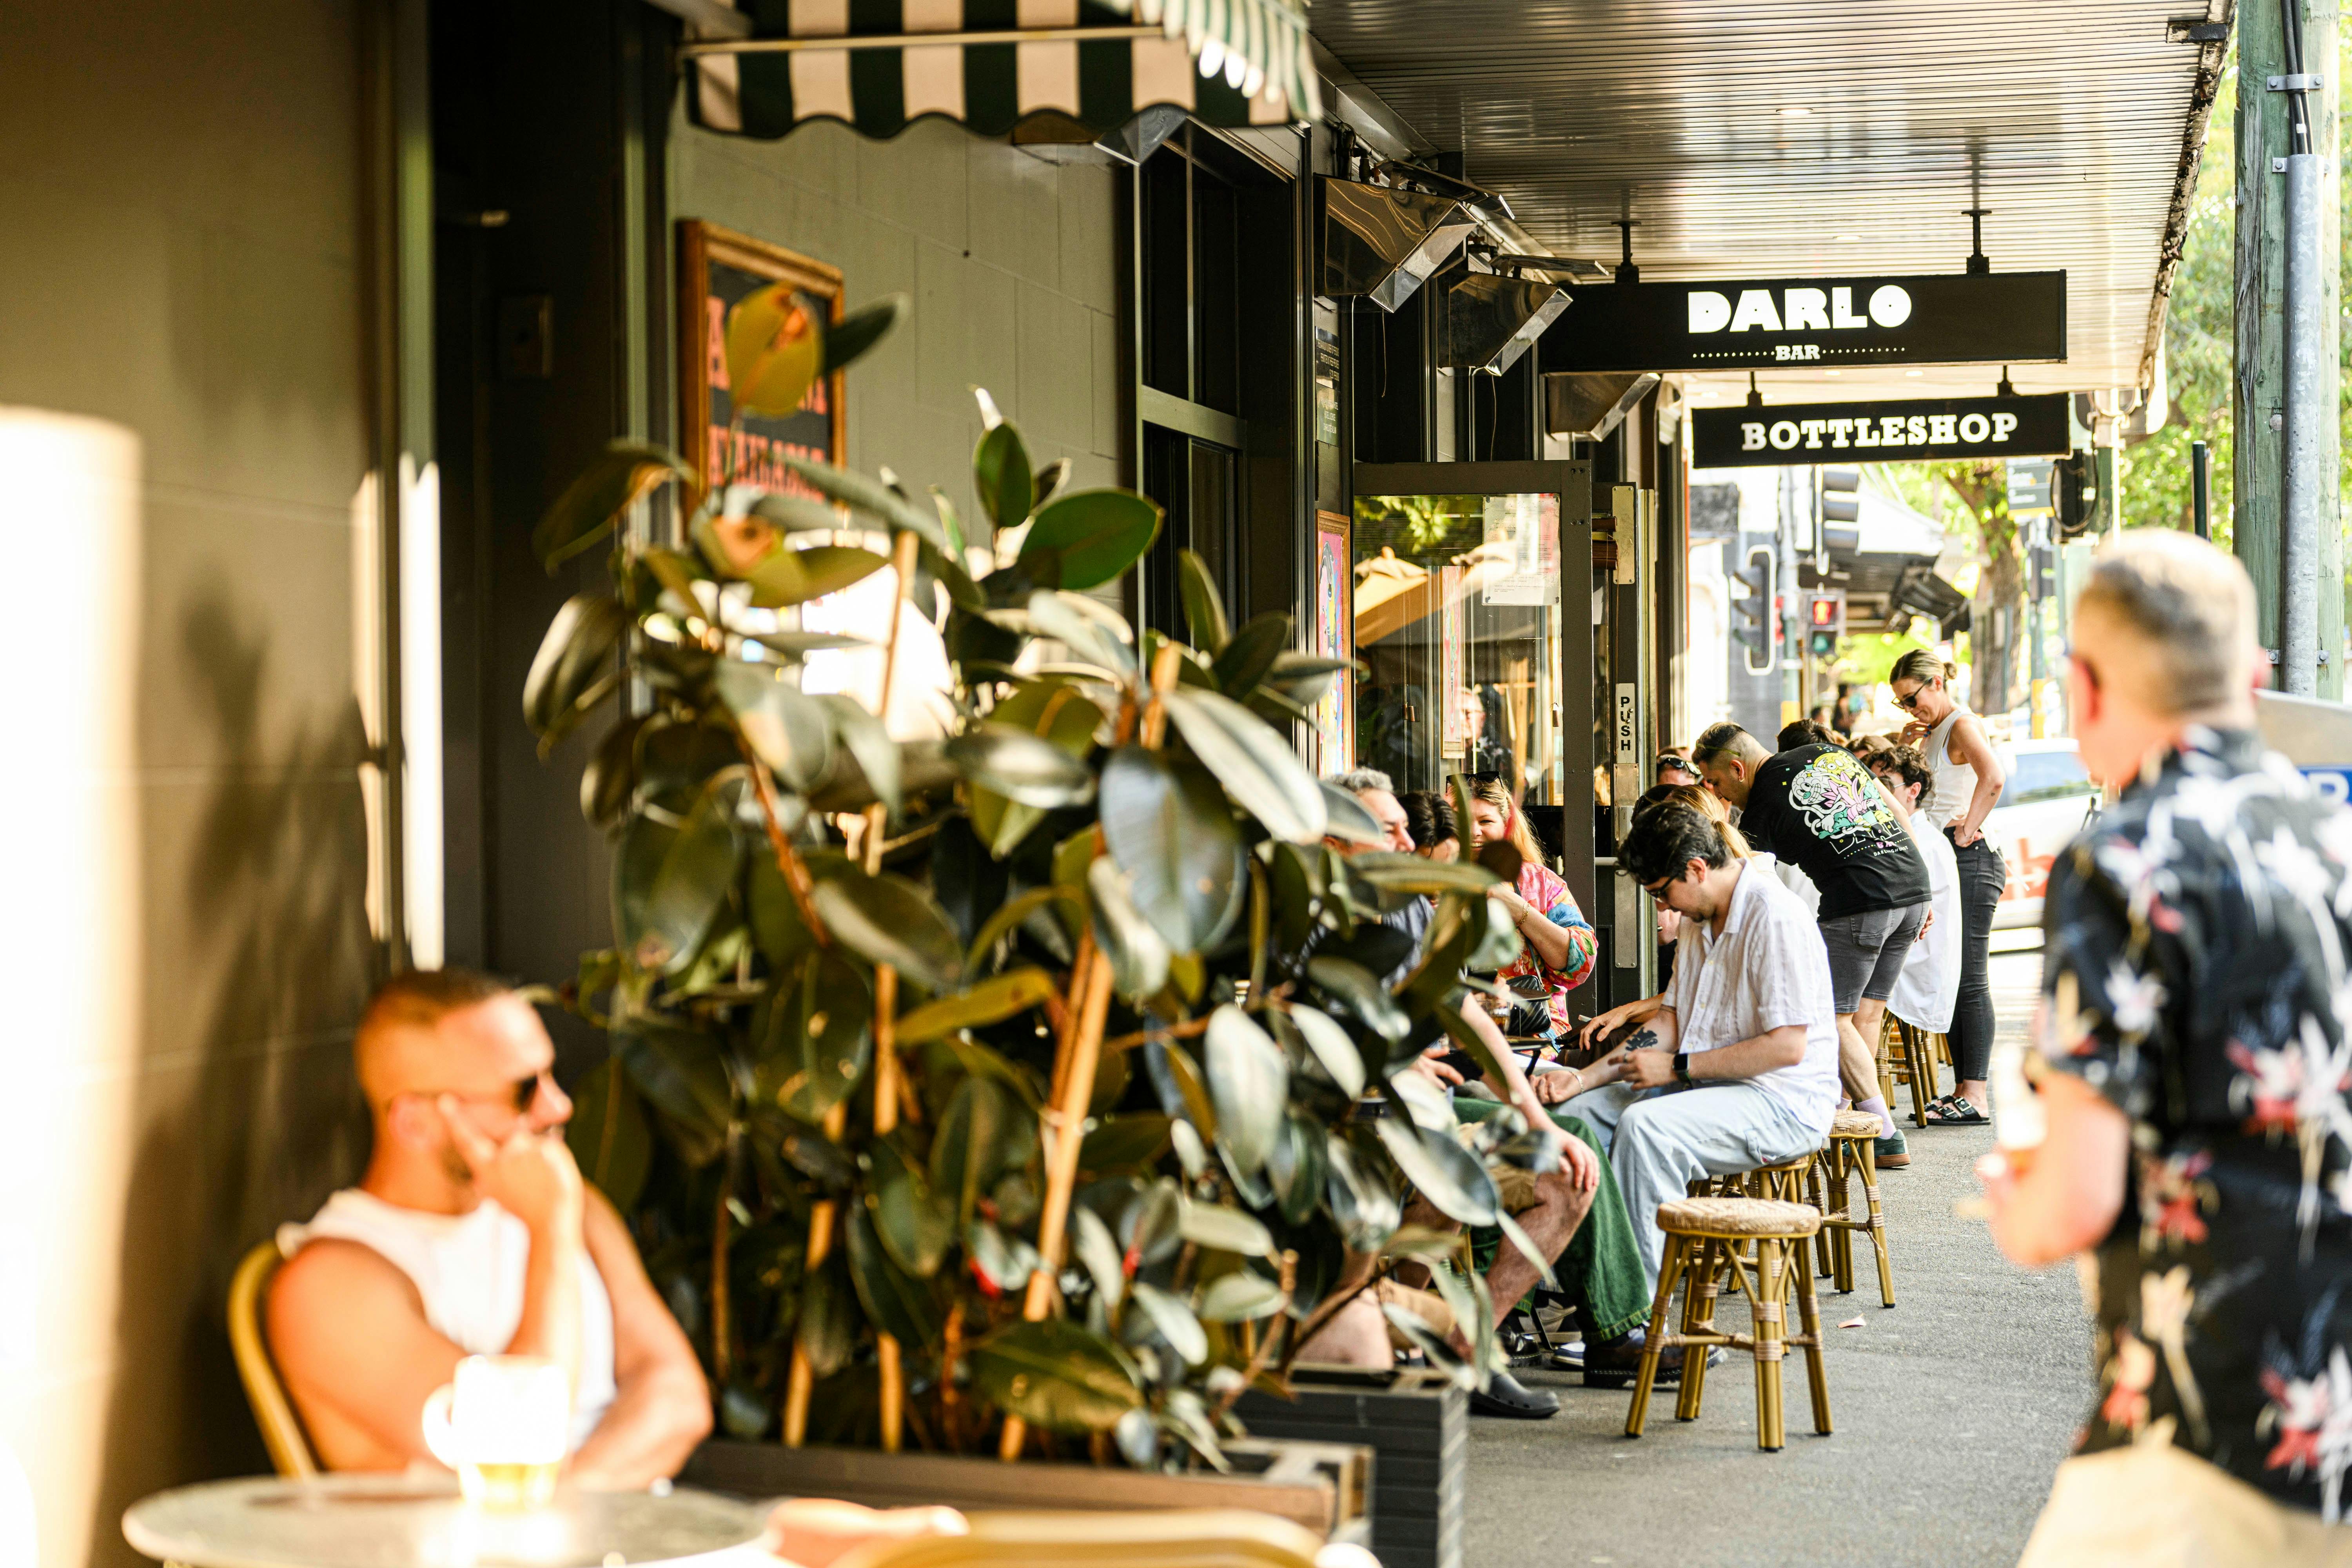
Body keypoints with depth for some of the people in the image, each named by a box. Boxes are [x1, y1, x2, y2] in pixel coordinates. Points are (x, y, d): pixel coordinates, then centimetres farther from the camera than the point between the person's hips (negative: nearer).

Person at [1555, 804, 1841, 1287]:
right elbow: (1670, 1023, 17)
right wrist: (1585, 1077, 4)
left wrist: (1678, 1068, -19)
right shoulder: (1701, 920, 14)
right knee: (1579, 1111, 1)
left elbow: (1787, 1046, -22)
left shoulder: (1774, 917, -17)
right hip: (1707, 1086, 10)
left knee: (1645, 1125, -32)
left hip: (1782, 1101, -10)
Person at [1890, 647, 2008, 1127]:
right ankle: (1963, 1090, 13)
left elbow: (1993, 777, -28)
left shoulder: (1962, 725, -10)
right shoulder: (1933, 733, 19)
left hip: (1968, 861, -10)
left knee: (1969, 980, -9)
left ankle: (1974, 1096, -8)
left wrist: (1968, 831, -22)